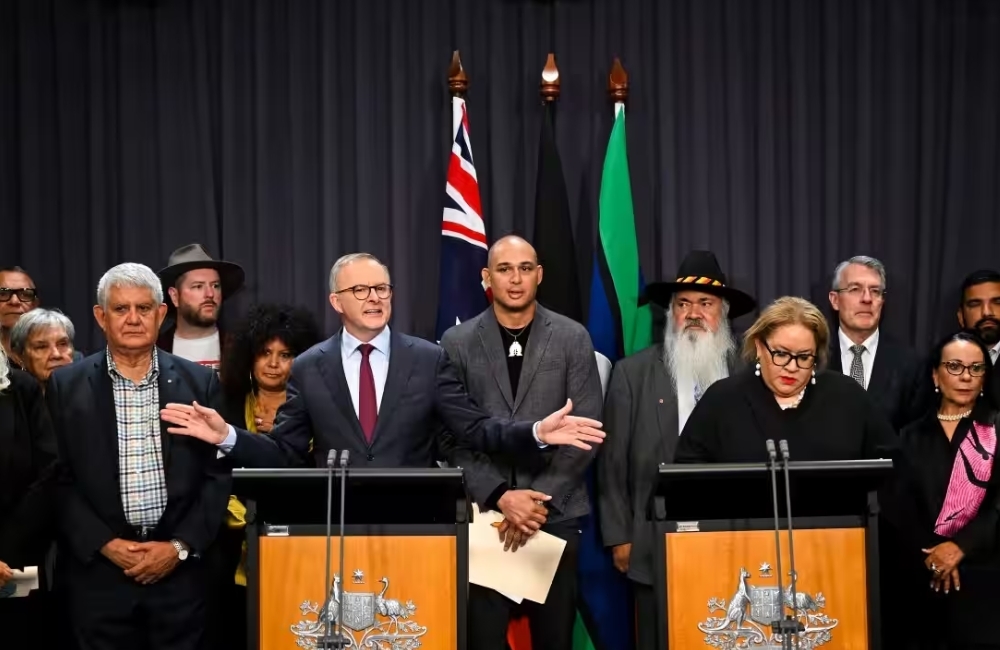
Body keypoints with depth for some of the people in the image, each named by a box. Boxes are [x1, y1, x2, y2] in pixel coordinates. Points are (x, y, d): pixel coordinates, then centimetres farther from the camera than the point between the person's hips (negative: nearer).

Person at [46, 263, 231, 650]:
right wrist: (105, 544, -8)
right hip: (99, 572, 0)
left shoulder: (200, 382, 5)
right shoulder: (66, 386, 4)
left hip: (180, 572, 1)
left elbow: (219, 473, 3)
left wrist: (180, 547, -6)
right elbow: (59, 480, 1)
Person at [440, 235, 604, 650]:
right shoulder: (457, 343, 4)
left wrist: (540, 499, -9)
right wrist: (500, 497, -10)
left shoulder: (573, 338, 4)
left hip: (555, 514, 0)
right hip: (483, 513, 0)